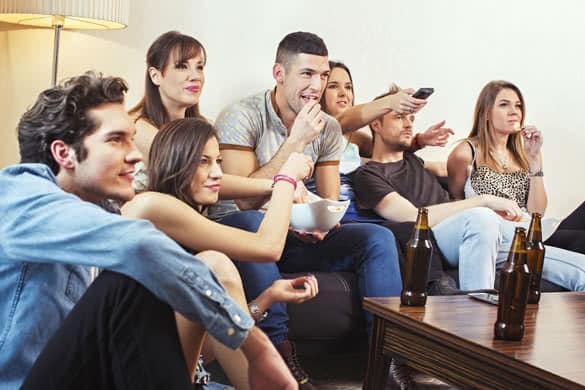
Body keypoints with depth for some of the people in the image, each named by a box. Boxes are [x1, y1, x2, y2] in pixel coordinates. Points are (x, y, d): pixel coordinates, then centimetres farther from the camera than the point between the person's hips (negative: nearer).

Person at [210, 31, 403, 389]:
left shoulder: (328, 128, 5)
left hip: (293, 236, 5)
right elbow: (247, 201, -23)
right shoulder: (241, 118, -14)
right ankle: (280, 353, -37)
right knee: (252, 224, -40)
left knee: (379, 238, -13)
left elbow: (330, 202, 6)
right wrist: (297, 140, -24)